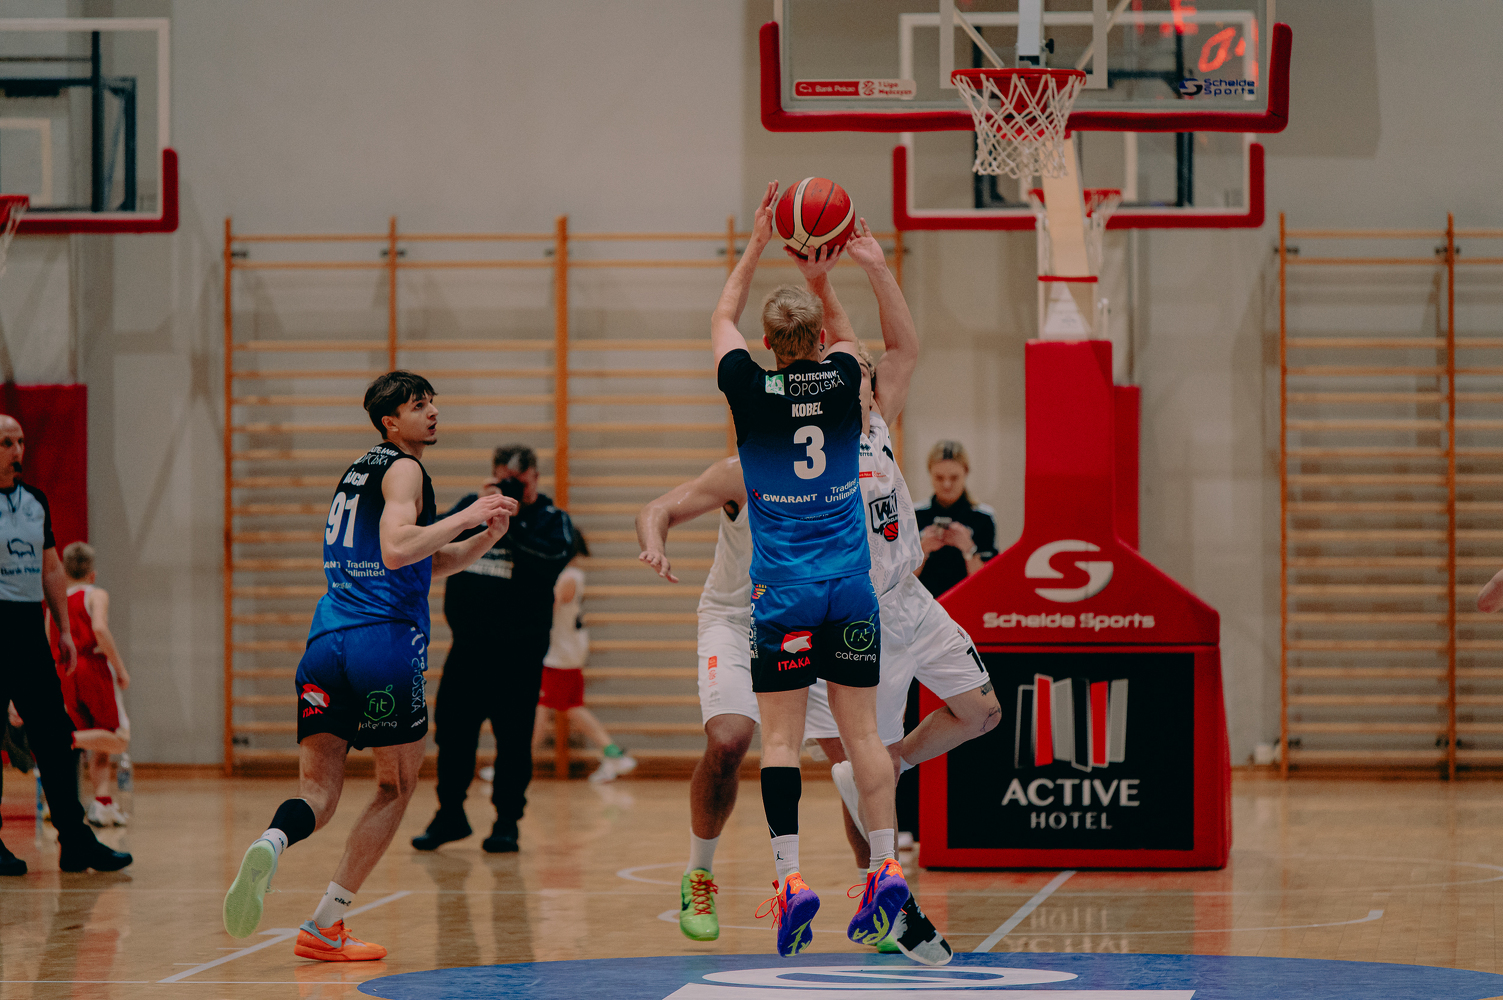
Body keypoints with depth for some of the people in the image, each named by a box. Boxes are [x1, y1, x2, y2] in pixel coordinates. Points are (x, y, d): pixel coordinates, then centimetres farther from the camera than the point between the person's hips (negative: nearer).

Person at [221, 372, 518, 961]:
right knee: (395, 786, 11)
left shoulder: (359, 471, 26)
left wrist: (483, 536, 19)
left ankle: (271, 845, -32)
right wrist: (466, 518, -10)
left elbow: (432, 564, 32)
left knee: (319, 789, 5)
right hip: (385, 642, -7)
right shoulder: (403, 469, -1)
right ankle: (324, 927, 6)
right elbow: (397, 550, -18)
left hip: (325, 642, 7)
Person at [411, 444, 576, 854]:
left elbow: (552, 560, -20)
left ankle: (507, 821, 8)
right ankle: (450, 816, 17)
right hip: (469, 643, 3)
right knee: (452, 729, 4)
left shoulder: (552, 519, 0)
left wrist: (510, 523, -24)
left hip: (520, 649, -3)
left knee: (513, 736, -3)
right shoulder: (471, 505, 10)